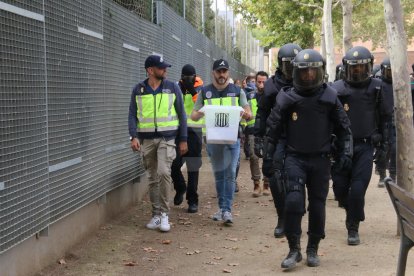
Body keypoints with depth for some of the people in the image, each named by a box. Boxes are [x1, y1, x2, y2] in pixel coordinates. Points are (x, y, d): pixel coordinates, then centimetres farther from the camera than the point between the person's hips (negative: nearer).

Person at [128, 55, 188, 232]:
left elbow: (181, 114, 6)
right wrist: (134, 136, -11)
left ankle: (164, 213, -9)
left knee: (163, 172, -19)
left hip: (166, 138, -2)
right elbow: (132, 115, 4)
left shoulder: (172, 88, 2)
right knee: (152, 178, 8)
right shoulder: (138, 90, 4)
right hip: (147, 139, 2)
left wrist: (183, 139, 2)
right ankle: (156, 214, 18)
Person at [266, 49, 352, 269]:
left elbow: (343, 127, 10)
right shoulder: (287, 98, -3)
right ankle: (294, 249, -2)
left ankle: (313, 249, 21)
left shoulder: (329, 97, 1)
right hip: (295, 158, -1)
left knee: (317, 205, 6)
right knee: (294, 201, -14)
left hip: (320, 159, 1)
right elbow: (274, 127, 4)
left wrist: (345, 151, 3)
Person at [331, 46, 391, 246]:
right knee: (340, 188, 5)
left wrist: (384, 145, 5)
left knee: (358, 189, -6)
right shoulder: (336, 89, -2)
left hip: (365, 146, 0)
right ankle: (351, 211, 37)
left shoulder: (376, 88, 1)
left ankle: (353, 229, 9)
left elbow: (384, 118, 8)